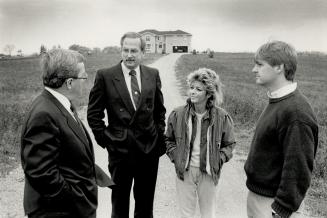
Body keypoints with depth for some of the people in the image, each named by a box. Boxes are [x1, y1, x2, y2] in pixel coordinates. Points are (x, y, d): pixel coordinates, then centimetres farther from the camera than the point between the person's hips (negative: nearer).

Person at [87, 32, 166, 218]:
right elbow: (94, 113, -1)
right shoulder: (105, 76, -7)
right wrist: (105, 139, -5)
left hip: (149, 149, 3)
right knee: (119, 203, 16)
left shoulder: (153, 74, 2)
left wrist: (160, 136, 6)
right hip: (120, 150, -2)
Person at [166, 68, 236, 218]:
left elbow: (229, 144, 3)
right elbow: (169, 140, 7)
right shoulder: (178, 114, -7)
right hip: (184, 171, 1)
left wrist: (218, 160, -10)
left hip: (208, 172, 0)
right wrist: (176, 157, -4)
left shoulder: (222, 117, -10)